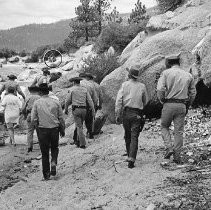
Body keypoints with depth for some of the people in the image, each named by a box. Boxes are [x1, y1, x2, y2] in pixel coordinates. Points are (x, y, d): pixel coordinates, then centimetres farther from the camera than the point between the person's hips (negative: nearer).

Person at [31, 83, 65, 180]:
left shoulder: (37, 103, -7)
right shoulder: (55, 102, -3)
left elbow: (33, 119, -7)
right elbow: (61, 118, 2)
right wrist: (62, 130, 14)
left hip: (42, 129, -1)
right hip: (55, 129, 1)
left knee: (44, 152, 11)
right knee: (54, 148, 24)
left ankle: (46, 174, 15)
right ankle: (53, 163, -1)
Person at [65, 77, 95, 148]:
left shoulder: (72, 89, -2)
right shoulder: (85, 89, 8)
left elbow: (68, 101, 1)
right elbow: (90, 101, 2)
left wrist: (66, 109, 16)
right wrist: (93, 110, 4)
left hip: (76, 109, -4)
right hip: (84, 109, 4)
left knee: (79, 127, -3)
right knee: (80, 125, 20)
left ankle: (82, 144, -7)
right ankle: (78, 141, 27)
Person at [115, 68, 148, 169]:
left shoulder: (124, 85, 1)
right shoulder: (142, 86, 4)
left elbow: (119, 100, -6)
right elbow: (145, 101, 13)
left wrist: (117, 114, -3)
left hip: (126, 113, 1)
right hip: (137, 114, 0)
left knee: (127, 136, 16)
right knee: (134, 137, -3)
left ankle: (130, 156, 28)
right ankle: (131, 159, -13)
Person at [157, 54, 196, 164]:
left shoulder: (166, 73, -2)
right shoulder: (188, 75, 10)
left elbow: (160, 89, -12)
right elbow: (192, 93, 12)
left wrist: (162, 101, 3)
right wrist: (187, 106, 20)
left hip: (169, 104, -2)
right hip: (182, 105, 3)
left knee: (164, 127, 17)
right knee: (179, 131, 7)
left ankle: (169, 147, 0)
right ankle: (177, 156, 8)